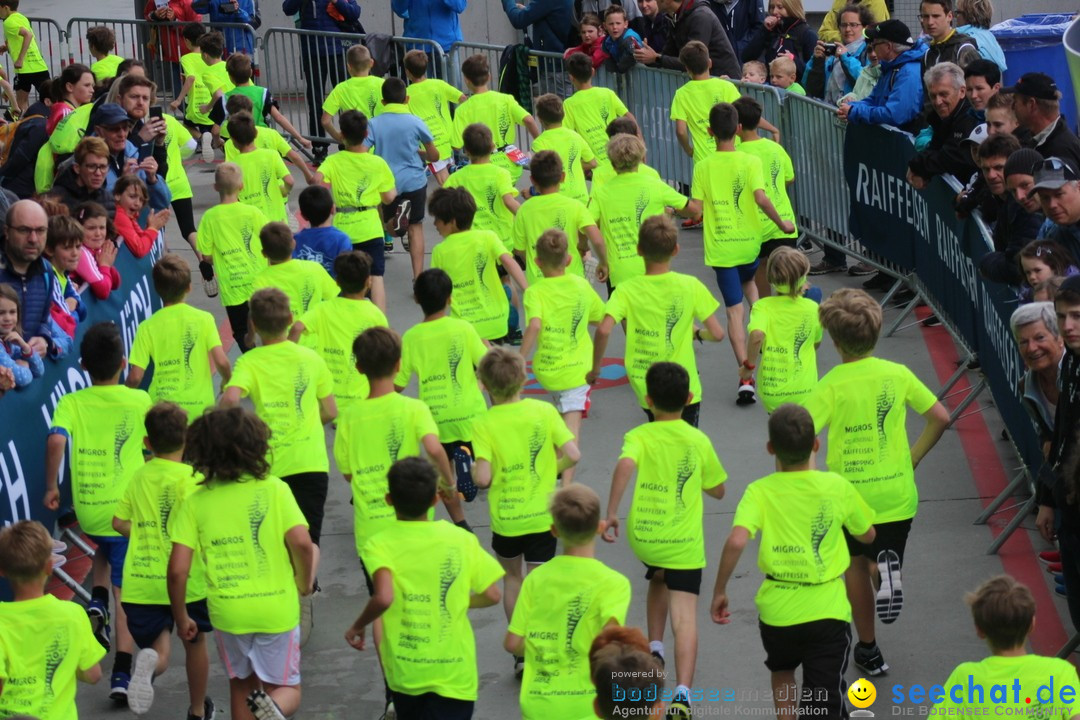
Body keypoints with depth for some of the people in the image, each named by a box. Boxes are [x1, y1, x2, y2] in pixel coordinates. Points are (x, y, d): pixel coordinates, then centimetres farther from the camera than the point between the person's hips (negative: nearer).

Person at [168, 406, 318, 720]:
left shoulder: (195, 502, -3)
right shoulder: (274, 489, -6)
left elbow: (177, 570, -8)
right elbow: (301, 543, -17)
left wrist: (181, 619, 6)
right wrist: (305, 583, 3)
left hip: (227, 611, 1)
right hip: (278, 608, -1)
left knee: (241, 685, 25)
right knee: (287, 690, 12)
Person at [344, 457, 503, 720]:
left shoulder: (380, 545, -9)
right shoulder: (462, 540, -3)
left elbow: (383, 598, -25)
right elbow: (491, 595, 0)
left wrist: (358, 627, -7)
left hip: (405, 671, 1)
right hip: (453, 673, -1)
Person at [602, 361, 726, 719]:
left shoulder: (639, 437, -4)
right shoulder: (699, 441, 2)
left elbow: (625, 465, -26)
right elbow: (718, 490, 13)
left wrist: (611, 513, -24)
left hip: (643, 536, 1)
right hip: (684, 542, -1)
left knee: (658, 580, 34)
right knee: (685, 618, -7)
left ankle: (654, 647, 23)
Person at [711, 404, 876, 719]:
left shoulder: (760, 492, -7)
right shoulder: (837, 487, -2)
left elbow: (737, 541, -22)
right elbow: (867, 535, 14)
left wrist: (719, 592, -9)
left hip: (777, 609, 1)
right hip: (828, 610, 0)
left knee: (782, 671, 34)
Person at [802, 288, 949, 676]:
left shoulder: (833, 385, -15)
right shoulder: (898, 374, -4)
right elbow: (940, 417, 2)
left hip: (851, 495, -2)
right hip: (898, 493, 2)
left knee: (856, 564, 19)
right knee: (885, 553, 22)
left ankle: (868, 650, 19)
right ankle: (888, 565, -15)